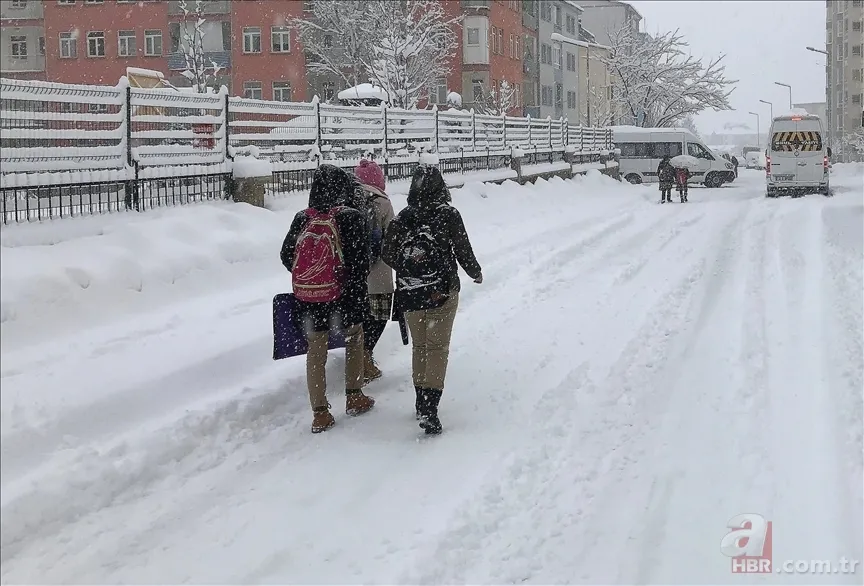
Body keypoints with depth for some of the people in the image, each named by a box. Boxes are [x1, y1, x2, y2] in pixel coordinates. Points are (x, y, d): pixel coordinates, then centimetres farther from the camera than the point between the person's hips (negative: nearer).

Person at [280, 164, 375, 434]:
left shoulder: (302, 218, -1)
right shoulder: (350, 217, -12)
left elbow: (286, 255, 5)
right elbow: (360, 260, -14)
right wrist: (356, 286, 1)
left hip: (307, 295, 3)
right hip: (342, 292, -2)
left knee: (316, 351, 8)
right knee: (354, 338, 21)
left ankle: (320, 413, 9)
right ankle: (354, 398, 27)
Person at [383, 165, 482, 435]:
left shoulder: (401, 218, -1)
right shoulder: (448, 215, -9)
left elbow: (388, 256, 4)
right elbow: (463, 250, -4)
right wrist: (475, 272, 15)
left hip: (409, 294, 3)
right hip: (442, 291, -3)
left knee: (419, 346, 17)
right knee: (437, 347, 0)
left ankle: (421, 402, 25)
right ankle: (429, 408, -11)